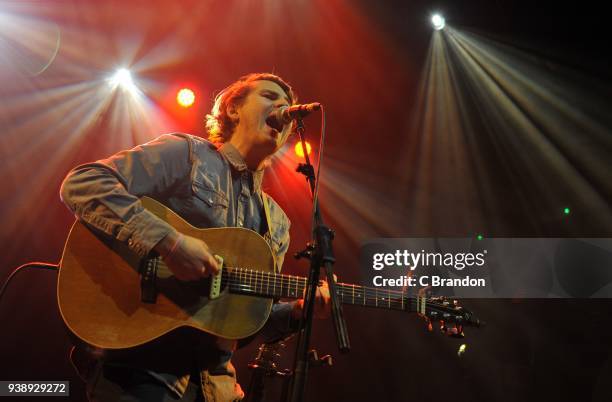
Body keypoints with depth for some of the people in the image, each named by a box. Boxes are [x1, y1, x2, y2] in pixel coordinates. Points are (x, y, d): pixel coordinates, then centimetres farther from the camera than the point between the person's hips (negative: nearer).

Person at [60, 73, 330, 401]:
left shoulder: (276, 222, 12)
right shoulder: (185, 153, -6)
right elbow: (80, 184, -16)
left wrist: (299, 310, -7)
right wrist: (167, 240, -26)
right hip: (141, 366, -6)